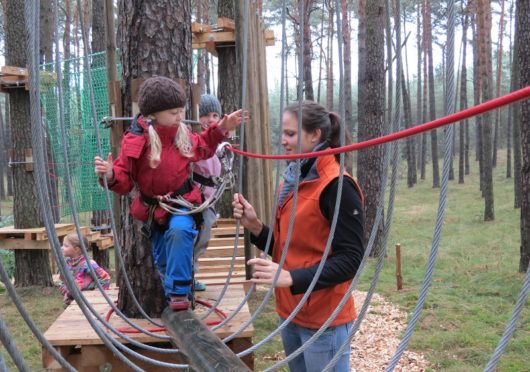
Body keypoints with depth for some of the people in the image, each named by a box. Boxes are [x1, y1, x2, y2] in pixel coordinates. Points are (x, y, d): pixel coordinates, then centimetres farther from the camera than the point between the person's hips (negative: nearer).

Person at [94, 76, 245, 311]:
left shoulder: (182, 134, -3)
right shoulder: (135, 141, -16)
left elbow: (202, 149, 19)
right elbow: (124, 179, -13)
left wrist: (221, 130, 9)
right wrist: (110, 175, -35)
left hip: (181, 202, 0)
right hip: (152, 207, 0)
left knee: (179, 231, -33)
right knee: (162, 257, 12)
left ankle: (179, 291, -23)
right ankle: (172, 297, 40)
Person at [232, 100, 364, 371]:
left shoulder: (337, 186, -16)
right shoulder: (291, 181, 9)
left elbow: (350, 259, -19)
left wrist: (291, 278, -27)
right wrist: (255, 226, -3)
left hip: (323, 319, -8)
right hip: (290, 313, 8)